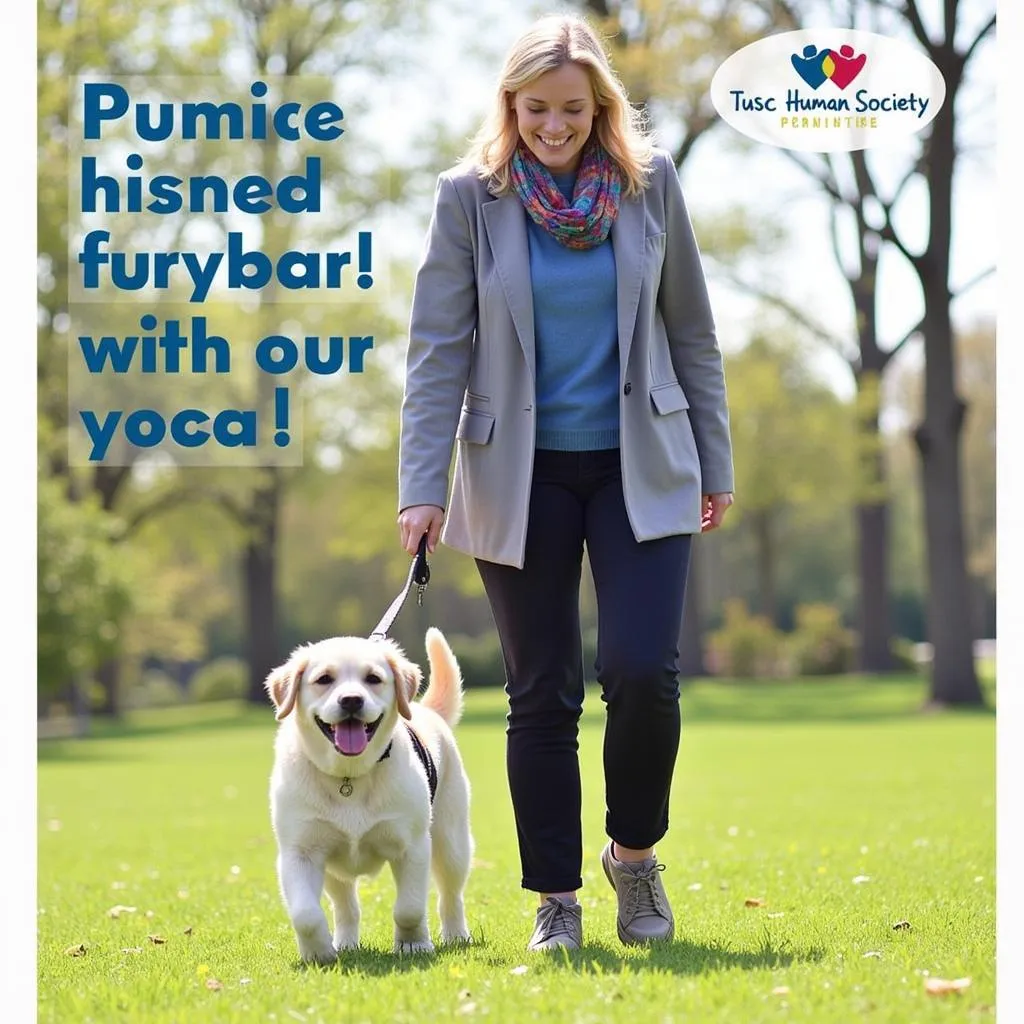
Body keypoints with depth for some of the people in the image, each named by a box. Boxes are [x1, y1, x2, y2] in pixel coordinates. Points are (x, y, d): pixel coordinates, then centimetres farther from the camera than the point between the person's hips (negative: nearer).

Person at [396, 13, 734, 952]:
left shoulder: (649, 181, -1)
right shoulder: (471, 194, -5)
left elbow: (691, 330, 7)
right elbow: (440, 347, -5)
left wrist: (715, 462, 7)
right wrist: (423, 487, -11)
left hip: (639, 467, 0)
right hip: (521, 476, 0)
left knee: (642, 671, -11)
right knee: (542, 695, 4)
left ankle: (635, 852, 15)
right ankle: (556, 902, 16)